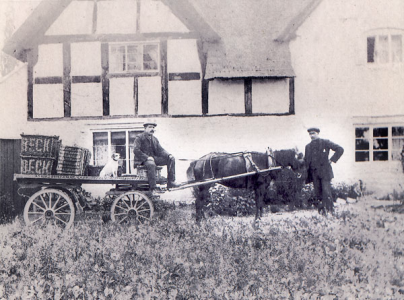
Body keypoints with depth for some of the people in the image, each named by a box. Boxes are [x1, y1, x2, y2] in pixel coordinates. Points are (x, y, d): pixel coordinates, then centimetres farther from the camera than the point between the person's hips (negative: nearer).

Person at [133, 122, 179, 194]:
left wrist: (169, 155, -9)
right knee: (151, 164, -41)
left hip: (153, 158, 7)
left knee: (171, 159, -7)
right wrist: (147, 157, -25)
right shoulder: (139, 138, -3)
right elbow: (136, 150, -14)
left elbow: (160, 150, 11)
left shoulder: (155, 139, 17)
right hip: (142, 160, -7)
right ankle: (152, 188, -35)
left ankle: (170, 182, -11)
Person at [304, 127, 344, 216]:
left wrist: (332, 160, -4)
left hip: (325, 171, -4)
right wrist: (307, 174, 11)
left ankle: (330, 209, -2)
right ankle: (323, 208, 14)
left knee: (326, 191, -12)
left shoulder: (325, 142, 2)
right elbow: (306, 161, 21)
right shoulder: (308, 146, 16)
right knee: (318, 192, 1)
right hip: (314, 173, 4)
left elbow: (340, 149, 1)